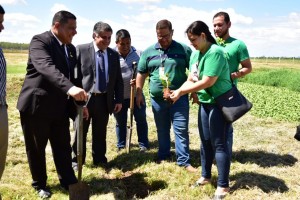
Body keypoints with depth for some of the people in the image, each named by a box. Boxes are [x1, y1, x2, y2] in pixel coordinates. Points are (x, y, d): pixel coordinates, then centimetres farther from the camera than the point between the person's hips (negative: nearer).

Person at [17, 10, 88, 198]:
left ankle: (68, 181, 24)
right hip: (36, 105, -6)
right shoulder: (40, 41, -15)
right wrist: (70, 88, -47)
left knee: (63, 146, 11)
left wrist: (79, 102, 9)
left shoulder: (71, 48, 9)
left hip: (60, 106, 6)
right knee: (36, 148, 10)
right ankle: (40, 184, 28)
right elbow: (46, 67, -34)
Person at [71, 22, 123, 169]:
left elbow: (118, 79, 10)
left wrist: (119, 100, 6)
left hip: (104, 99, 3)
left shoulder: (114, 54, 7)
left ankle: (99, 159, 29)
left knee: (100, 132, 13)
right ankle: (76, 160, 26)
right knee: (80, 131, 10)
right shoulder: (81, 50, -5)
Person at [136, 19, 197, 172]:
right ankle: (163, 155, 31)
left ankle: (183, 160, 8)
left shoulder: (183, 49, -1)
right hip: (157, 98, 2)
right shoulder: (148, 52, 5)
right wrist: (139, 93, 7)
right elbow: (141, 73, 11)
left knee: (181, 130, -1)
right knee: (162, 129, 16)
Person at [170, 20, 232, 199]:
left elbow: (208, 82, -25)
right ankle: (206, 176, 32)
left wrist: (181, 92, -20)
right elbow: (190, 80, 7)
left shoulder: (215, 52, -20)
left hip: (220, 103, -8)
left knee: (218, 144, -3)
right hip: (205, 102, 8)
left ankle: (223, 185, 9)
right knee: (205, 141, 16)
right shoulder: (195, 54, 6)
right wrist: (177, 92, -11)